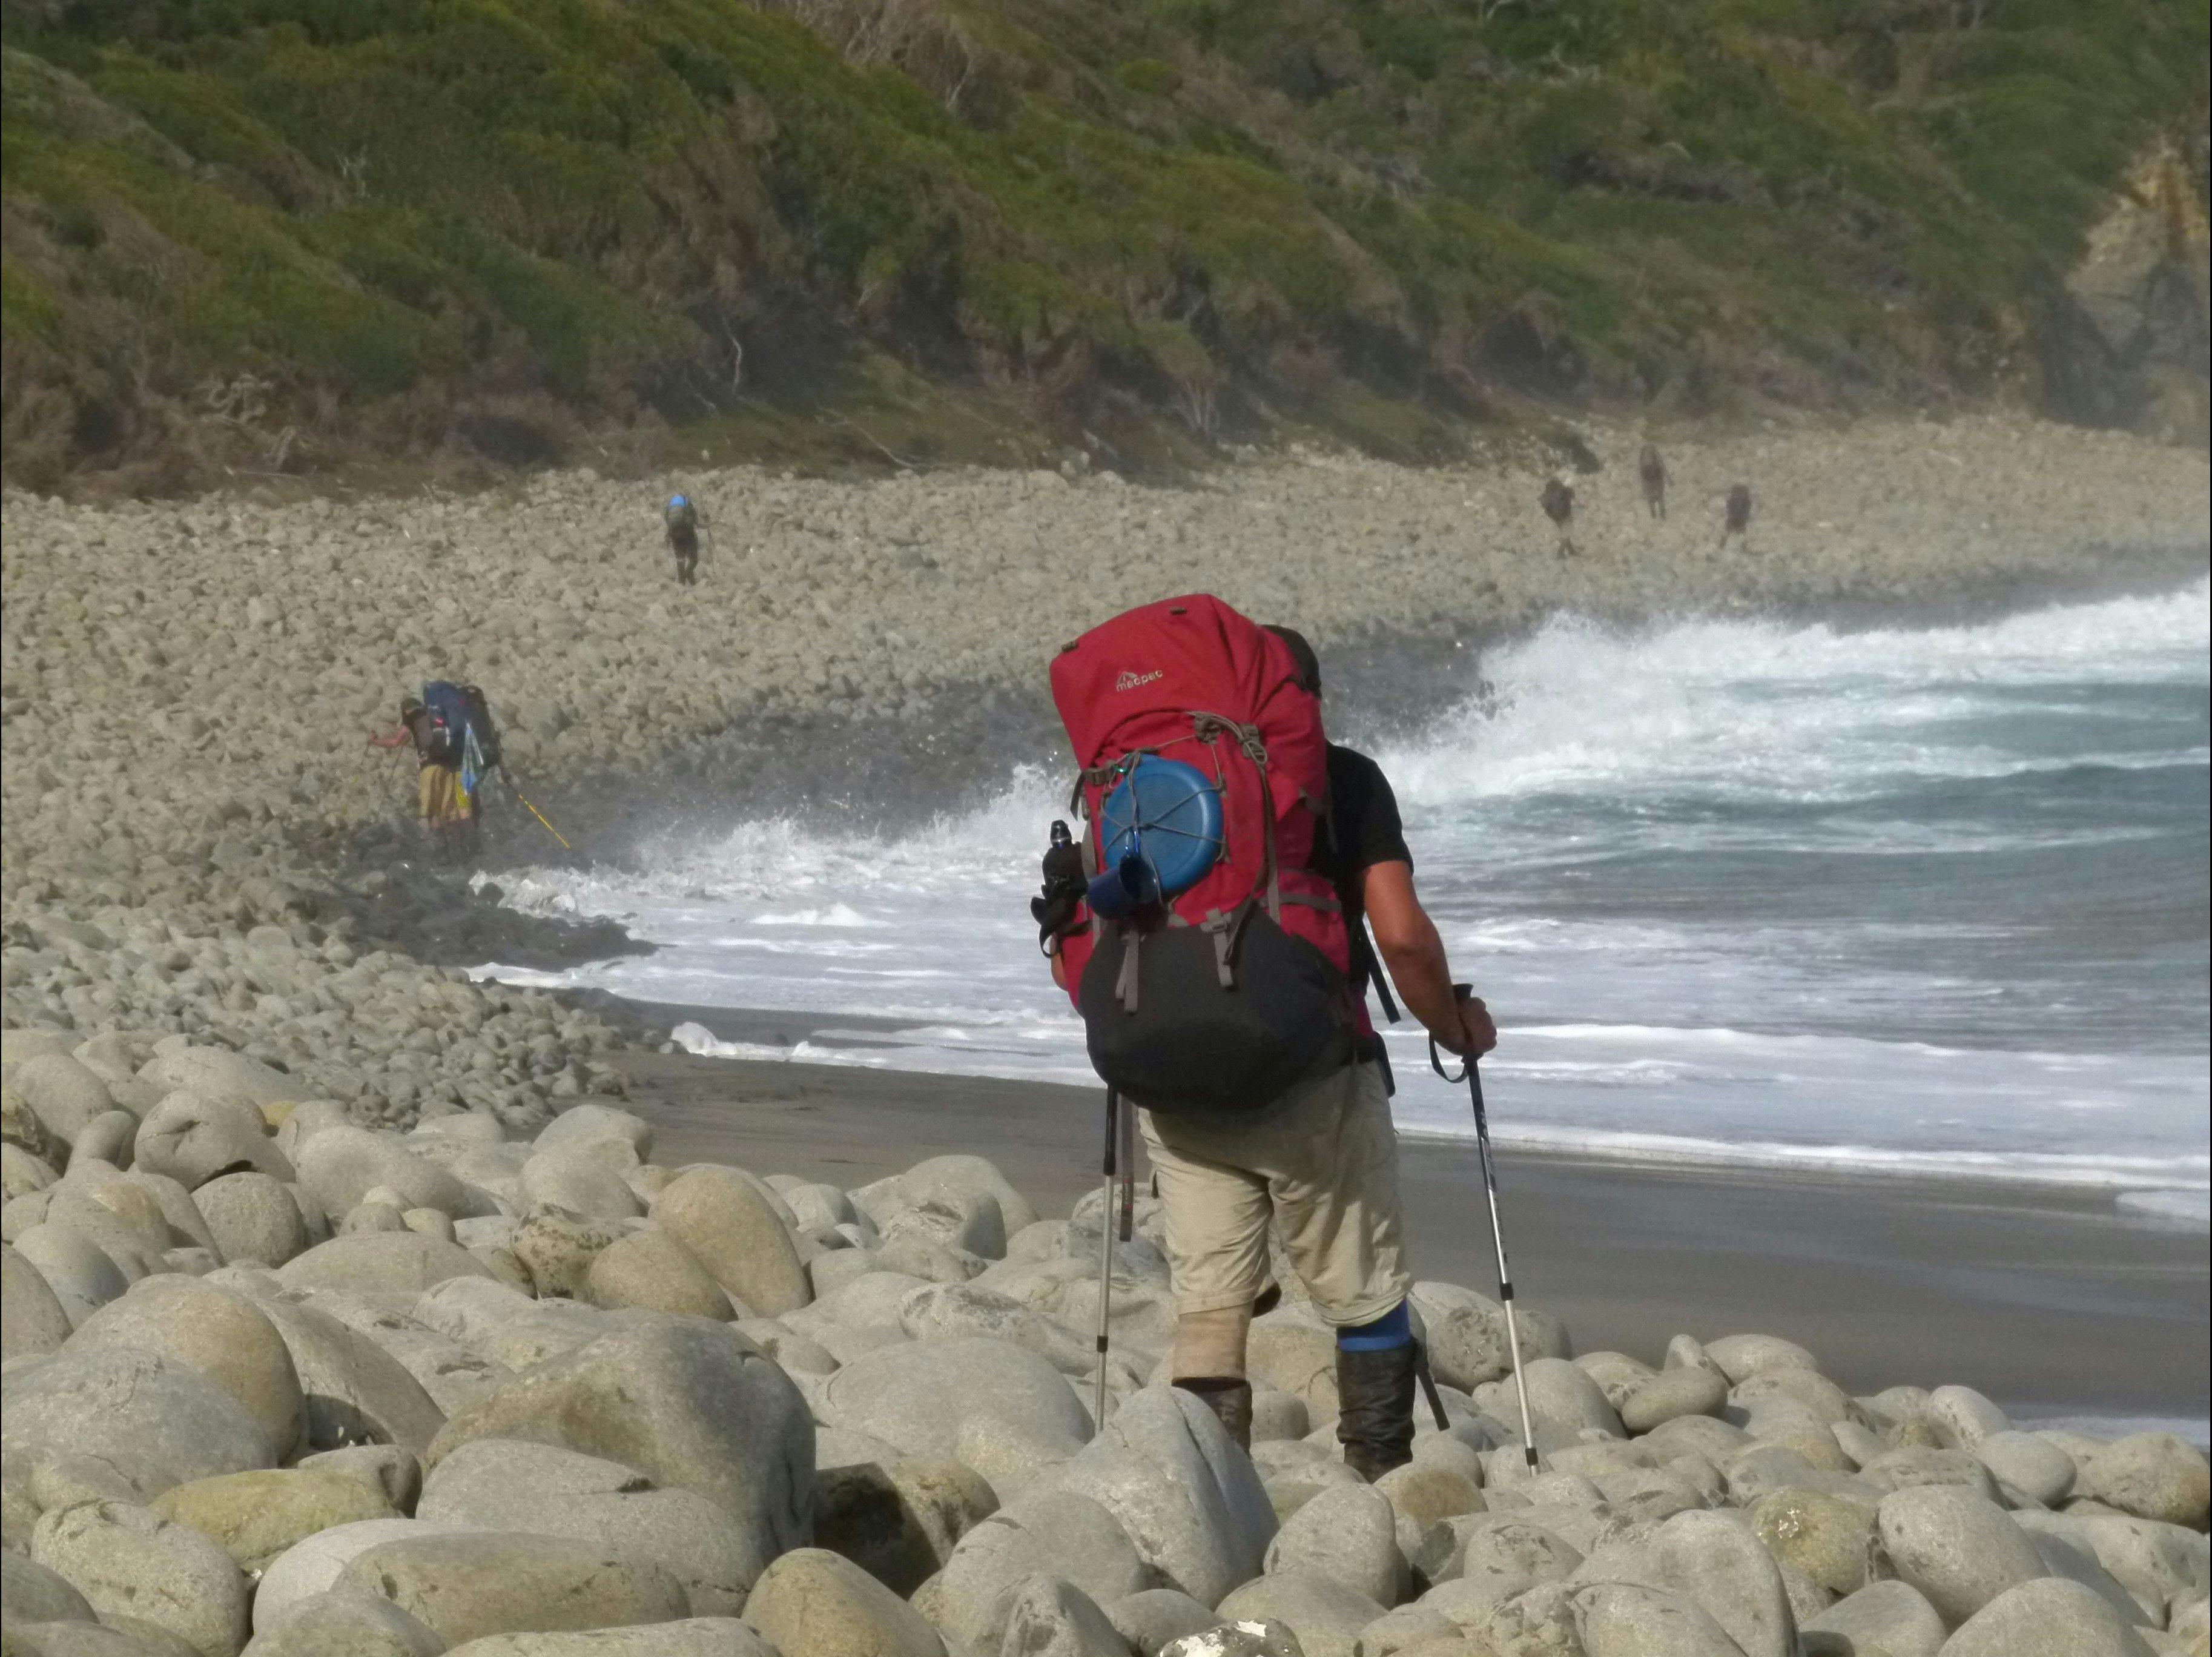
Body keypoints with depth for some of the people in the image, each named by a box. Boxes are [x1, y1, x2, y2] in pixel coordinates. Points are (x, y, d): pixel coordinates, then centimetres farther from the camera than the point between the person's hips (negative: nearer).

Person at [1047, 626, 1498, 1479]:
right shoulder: (1344, 779, 0)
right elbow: (1402, 935, -10)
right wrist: (1456, 1029, 7)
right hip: (1311, 1084, -3)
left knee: (1208, 1302, 8)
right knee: (1367, 1299, 9)